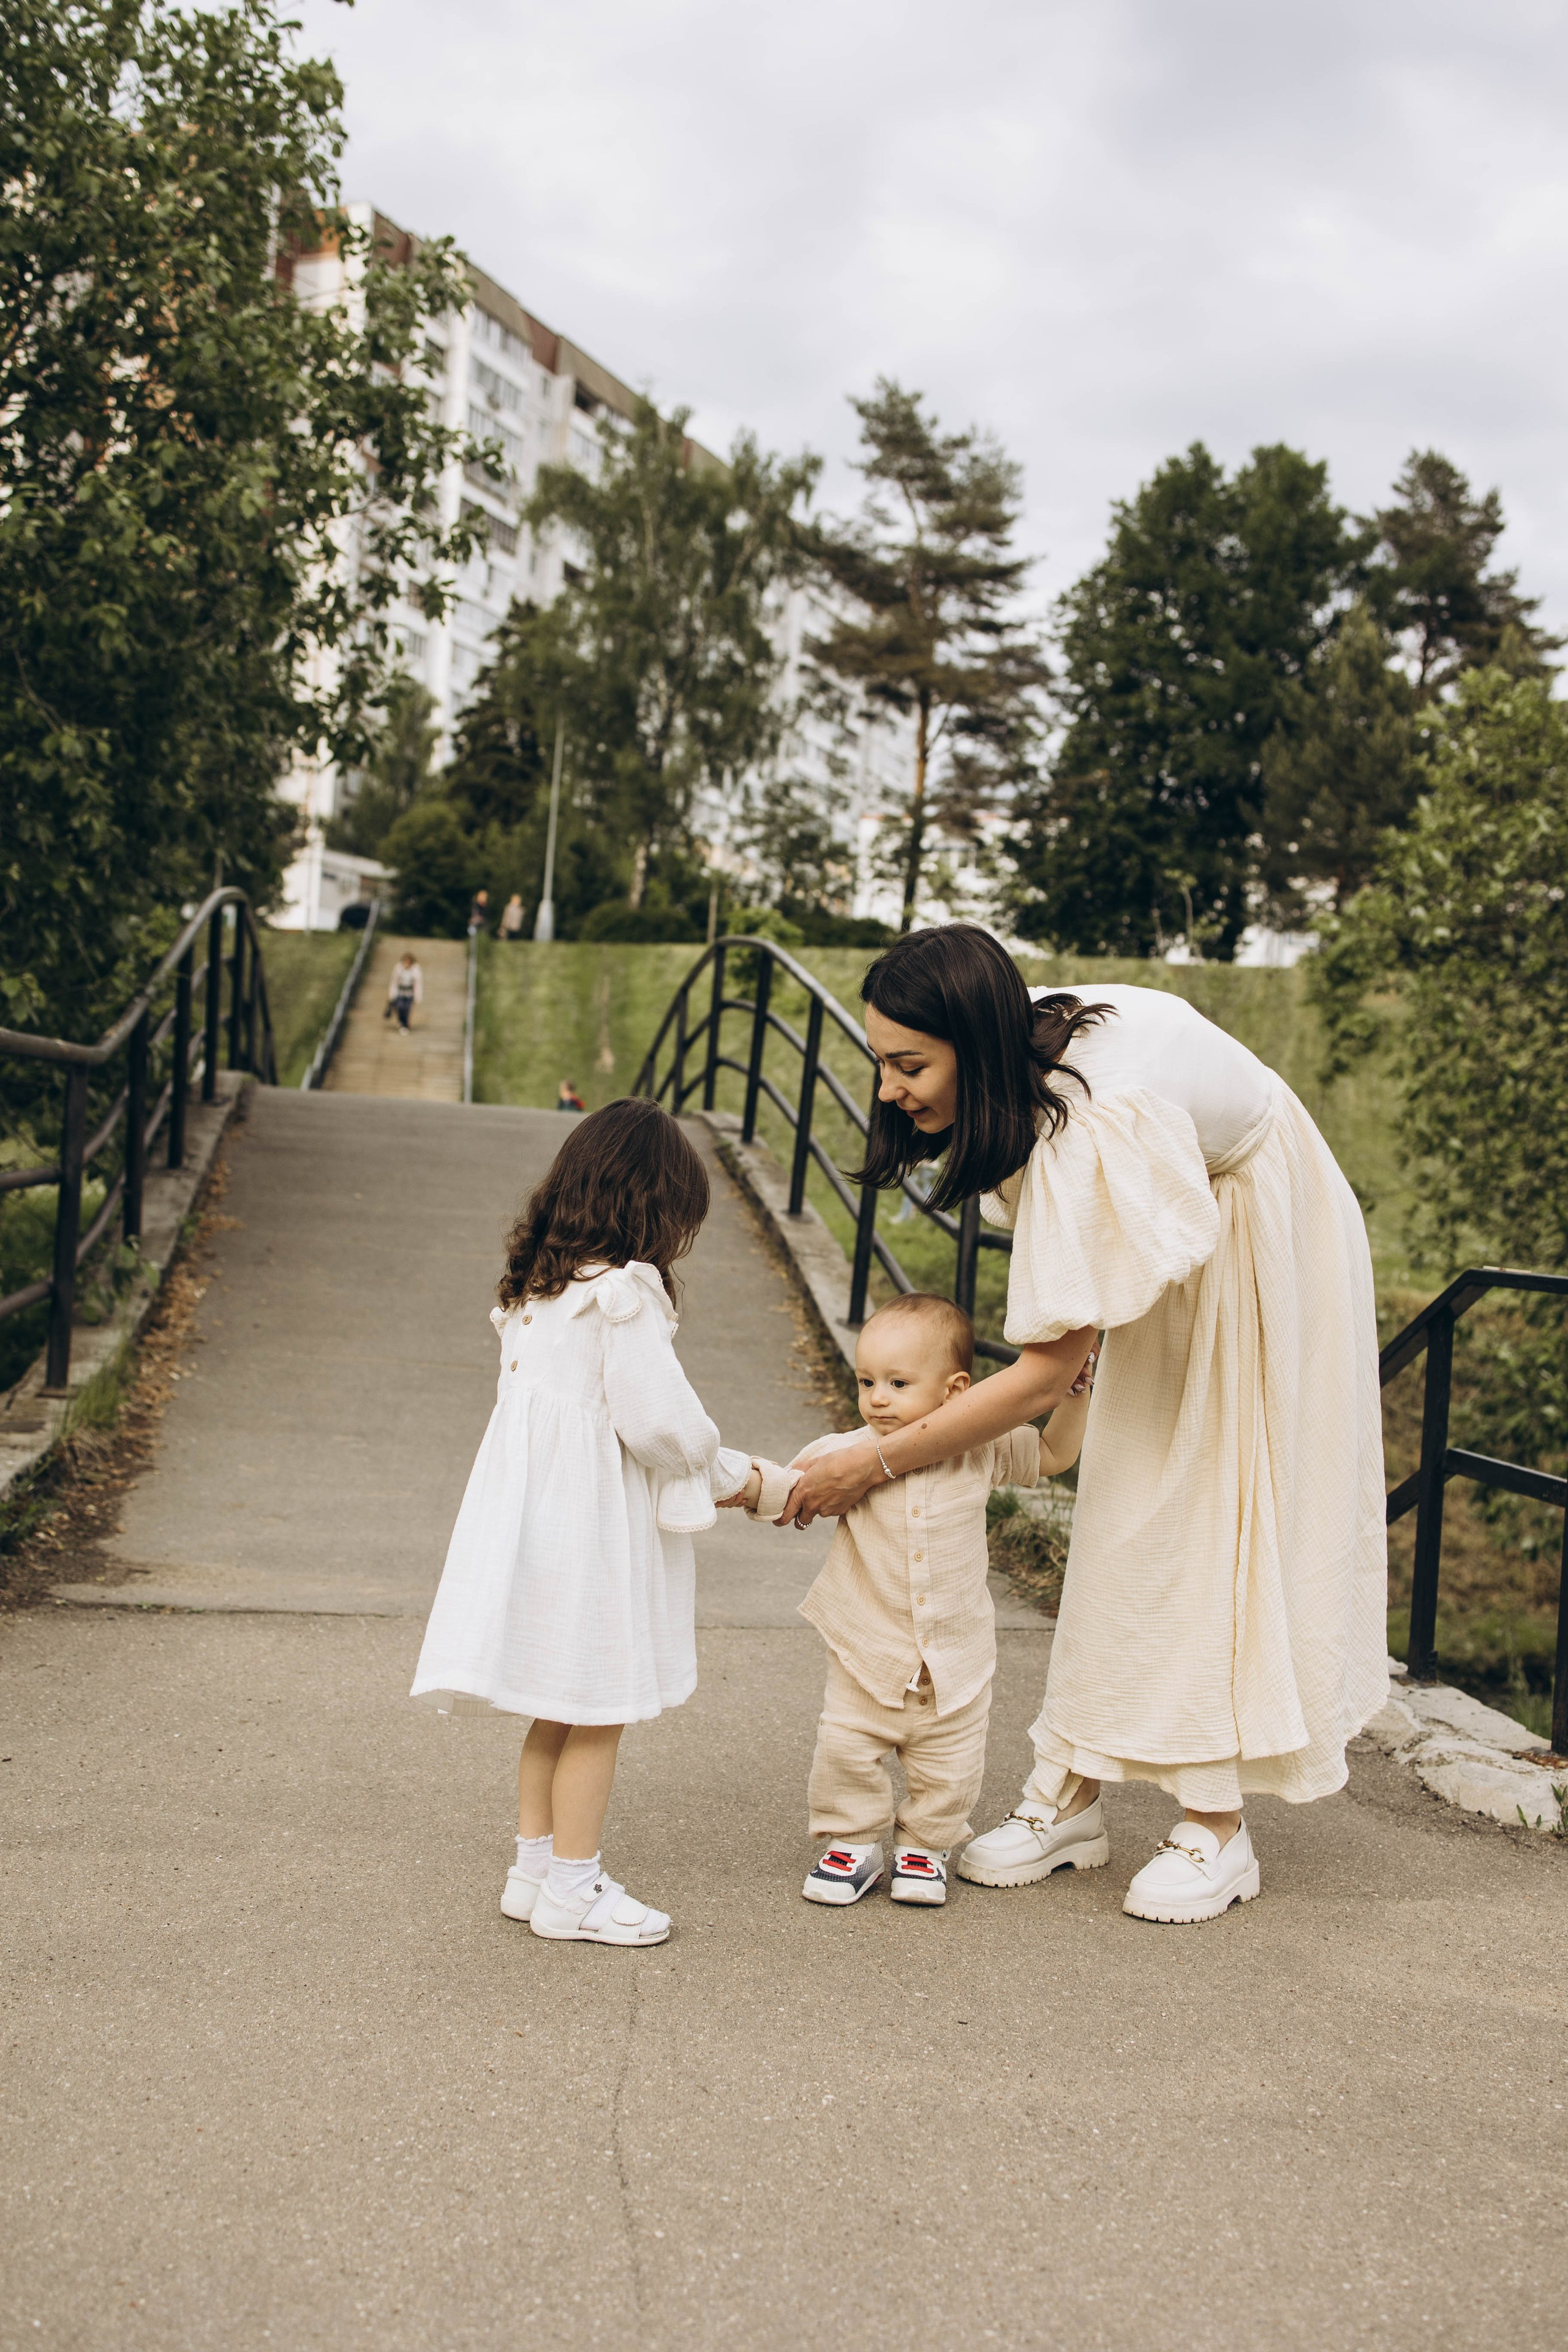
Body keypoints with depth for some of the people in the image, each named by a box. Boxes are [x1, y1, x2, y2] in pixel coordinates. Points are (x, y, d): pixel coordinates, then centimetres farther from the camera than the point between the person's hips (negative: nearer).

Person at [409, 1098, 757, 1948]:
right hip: (594, 1520, -9)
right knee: (600, 1713, 4)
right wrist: (727, 1477, 0)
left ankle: (535, 1864, 27)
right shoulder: (624, 1290, -16)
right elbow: (658, 1416, -18)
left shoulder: (532, 1288, 11)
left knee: (558, 1711, 19)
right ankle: (571, 1887, 13)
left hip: (532, 1503, 9)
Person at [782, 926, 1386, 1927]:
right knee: (1123, 1515, 6)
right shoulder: (1025, 1051, -16)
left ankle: (1218, 1829, 3)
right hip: (1179, 1251, 8)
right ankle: (1071, 1794, 10)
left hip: (1268, 1246, -8)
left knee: (1229, 1519, -6)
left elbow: (1047, 1372, -34)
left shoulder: (1091, 1129, -39)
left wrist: (878, 1463, -29)